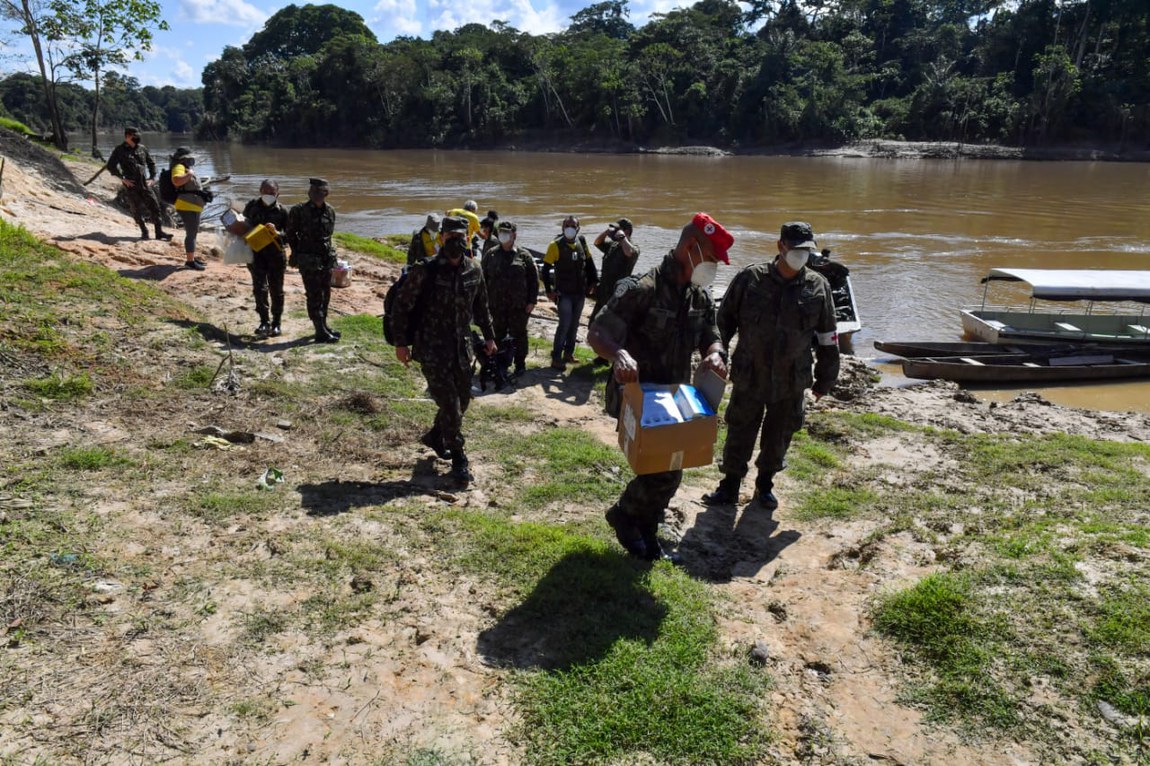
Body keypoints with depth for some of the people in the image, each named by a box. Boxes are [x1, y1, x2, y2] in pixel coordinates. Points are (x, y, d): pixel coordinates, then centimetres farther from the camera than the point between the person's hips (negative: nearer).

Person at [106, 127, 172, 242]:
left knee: (154, 206, -3)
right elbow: (111, 166, -4)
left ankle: (159, 232, 1)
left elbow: (151, 163, 18)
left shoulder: (142, 148, 8)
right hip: (131, 185, -3)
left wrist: (152, 178, 8)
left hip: (144, 184, 3)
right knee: (137, 210, 3)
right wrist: (123, 178, -10)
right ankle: (144, 232, 14)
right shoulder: (120, 150, -3)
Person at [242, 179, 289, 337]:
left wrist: (277, 233, -24)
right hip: (256, 253, 1)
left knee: (276, 290, 6)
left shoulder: (282, 211, -4)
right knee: (259, 288, -6)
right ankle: (264, 322, 2)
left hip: (276, 254, -1)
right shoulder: (252, 206, 3)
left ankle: (276, 324, 17)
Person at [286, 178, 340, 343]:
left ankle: (323, 326, 28)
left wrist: (328, 251, 13)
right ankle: (321, 333, -1)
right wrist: (299, 252, 4)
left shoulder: (329, 211, 4)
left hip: (327, 258, 6)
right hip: (309, 260, -6)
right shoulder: (299, 210, -10)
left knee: (325, 294, 14)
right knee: (314, 296, -3)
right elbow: (291, 234, 0)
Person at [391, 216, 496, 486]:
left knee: (462, 401, 14)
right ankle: (459, 461, 8)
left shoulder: (474, 271, 4)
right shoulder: (425, 270, -12)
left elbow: (481, 306, 18)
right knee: (450, 405, -6)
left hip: (462, 349, 6)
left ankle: (435, 436, 40)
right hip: (432, 350, -6)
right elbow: (402, 304, -8)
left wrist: (489, 335, 18)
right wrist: (400, 342, -10)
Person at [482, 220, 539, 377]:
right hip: (497, 305, 2)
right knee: (498, 335, 11)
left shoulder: (524, 255, 0)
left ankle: (520, 364, 16)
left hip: (519, 305, -2)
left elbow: (534, 279, 0)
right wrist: (485, 300, 4)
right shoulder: (490, 255, 5)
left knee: (518, 335, 5)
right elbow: (484, 279, 9)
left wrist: (532, 301, -5)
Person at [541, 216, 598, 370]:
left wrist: (593, 281, 11)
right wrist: (549, 290, -13)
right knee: (565, 324, -12)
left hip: (580, 293, 5)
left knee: (574, 324, 12)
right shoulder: (556, 245, -12)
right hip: (564, 293, -5)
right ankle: (556, 358, -5)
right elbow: (546, 269, -11)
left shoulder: (581, 242, 3)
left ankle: (568, 352, 26)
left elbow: (589, 263, 15)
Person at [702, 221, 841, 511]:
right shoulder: (750, 278, -9)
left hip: (791, 381, 2)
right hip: (749, 377, -1)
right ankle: (730, 484, 27)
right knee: (739, 434, 9)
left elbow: (827, 339, 5)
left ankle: (765, 484, 36)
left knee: (779, 436, 15)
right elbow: (724, 320, 2)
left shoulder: (818, 287, -4)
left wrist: (825, 380, 8)